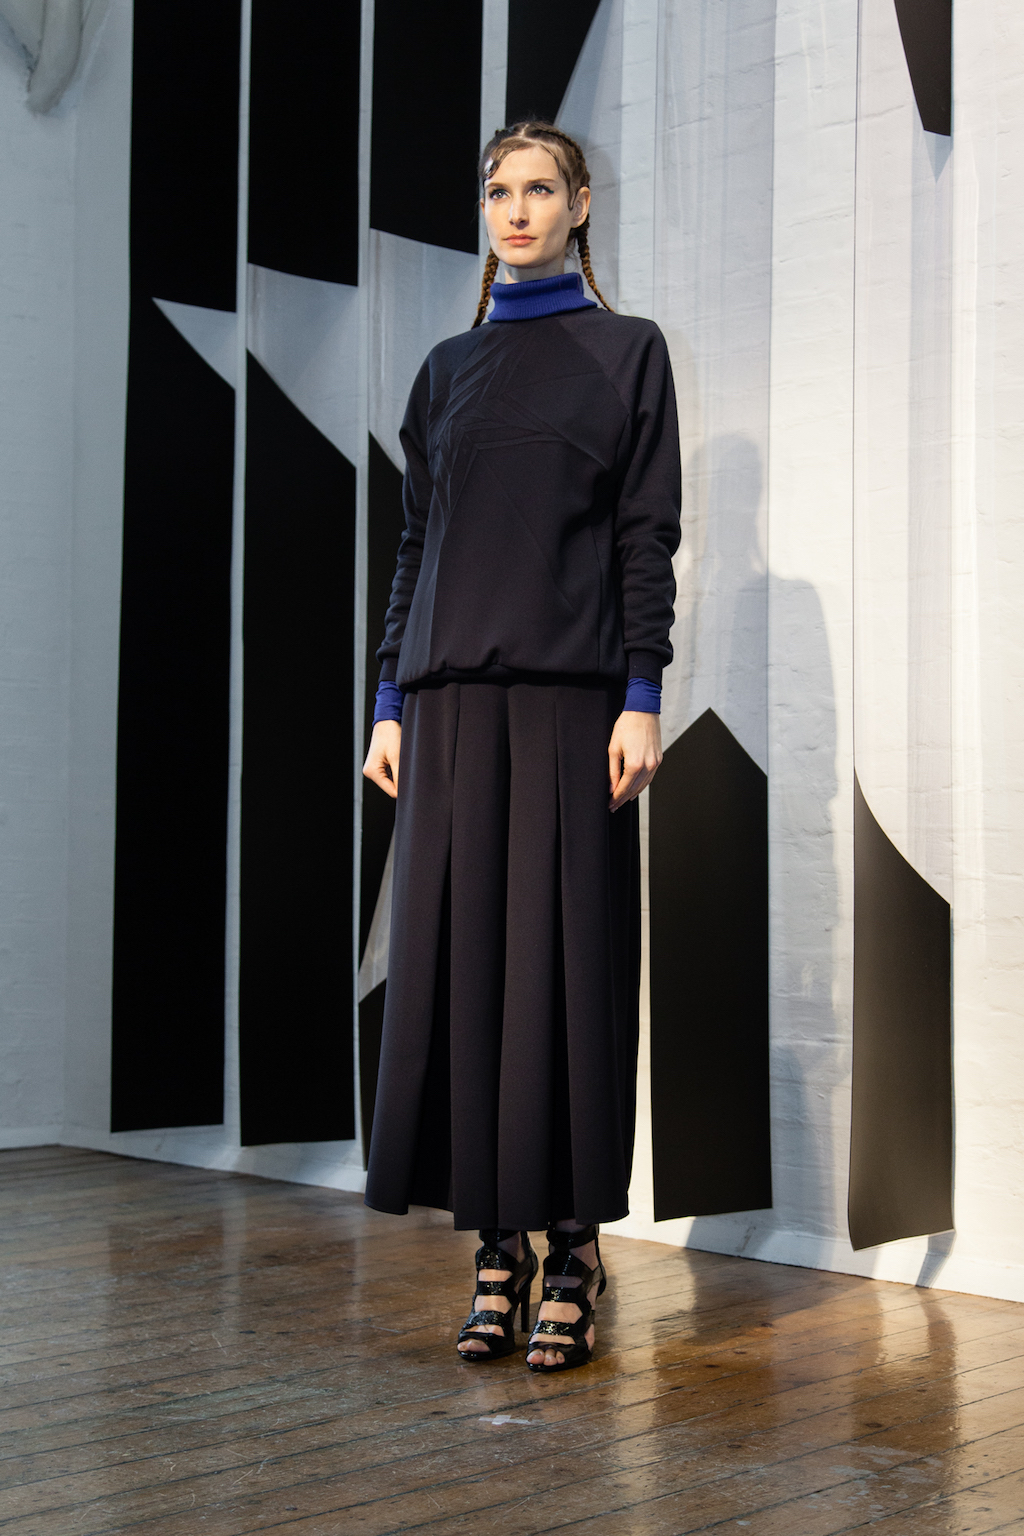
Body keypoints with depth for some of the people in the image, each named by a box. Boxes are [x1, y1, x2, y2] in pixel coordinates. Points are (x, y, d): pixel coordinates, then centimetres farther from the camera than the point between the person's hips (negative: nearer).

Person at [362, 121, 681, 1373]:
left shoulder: (624, 352, 7)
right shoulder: (447, 369, 17)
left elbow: (648, 533, 0)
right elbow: (416, 538, 14)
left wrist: (641, 695, -10)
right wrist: (390, 697, 7)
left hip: (570, 691, -3)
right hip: (452, 692, 4)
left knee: (566, 952, -4)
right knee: (454, 952, 0)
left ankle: (572, 1249, 3)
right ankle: (497, 1246, 9)